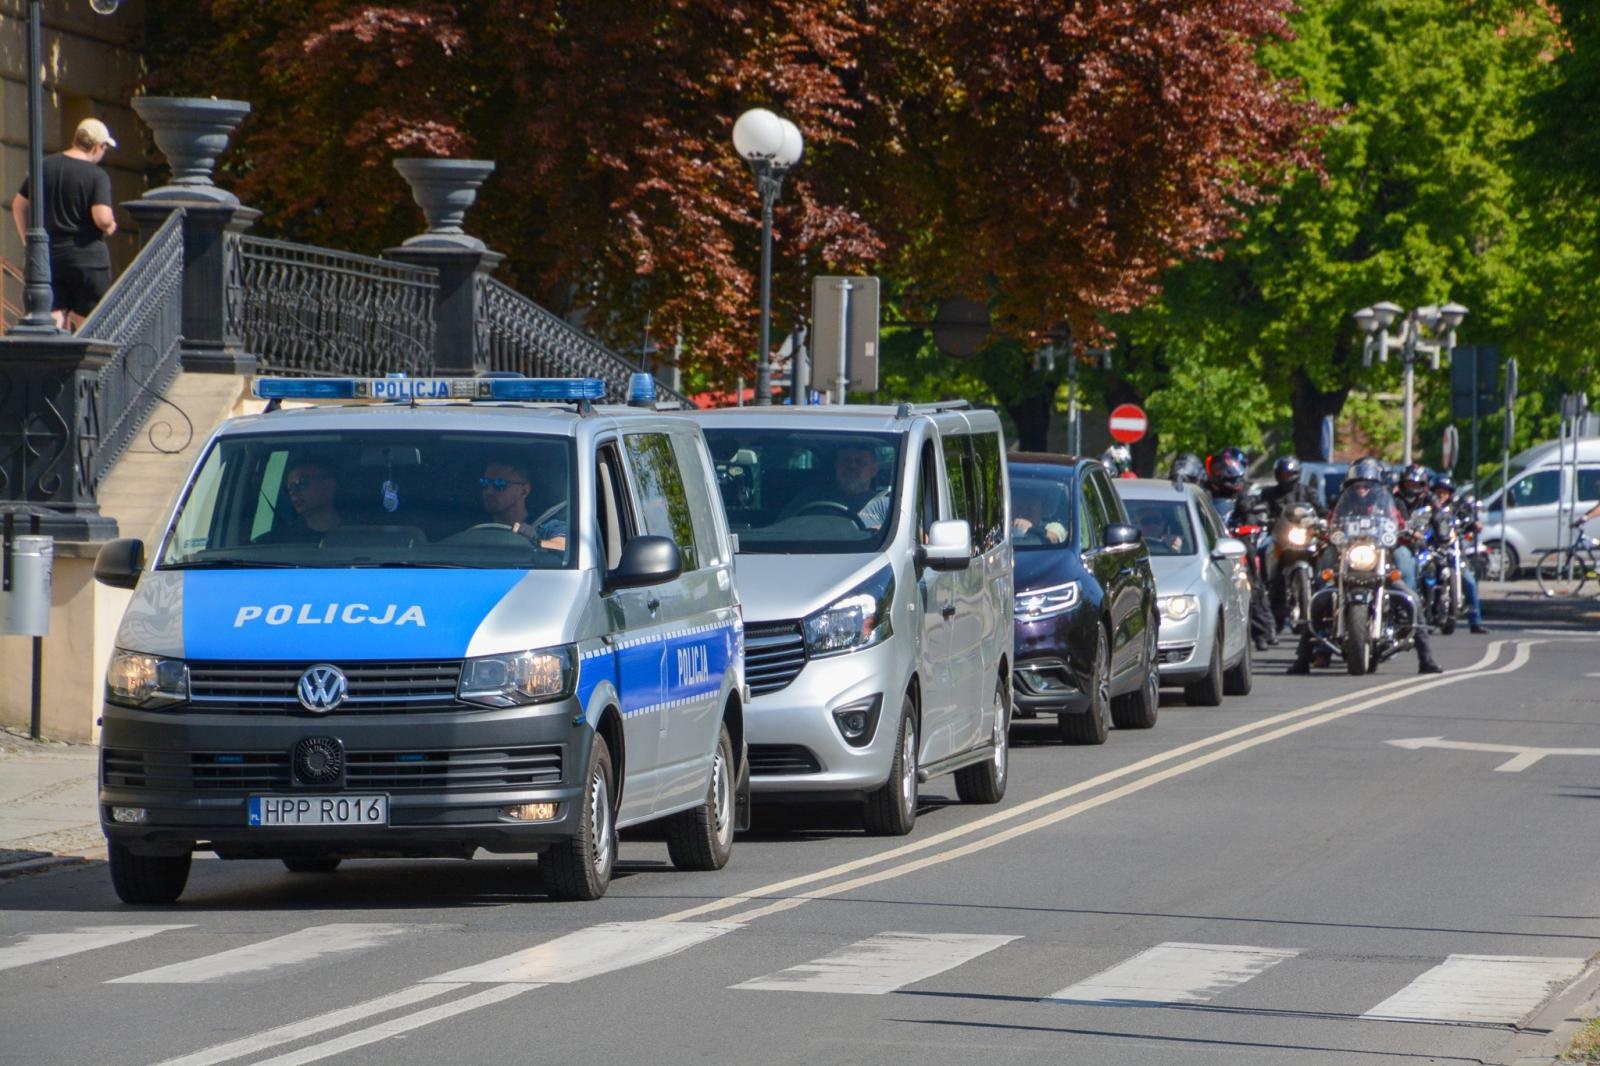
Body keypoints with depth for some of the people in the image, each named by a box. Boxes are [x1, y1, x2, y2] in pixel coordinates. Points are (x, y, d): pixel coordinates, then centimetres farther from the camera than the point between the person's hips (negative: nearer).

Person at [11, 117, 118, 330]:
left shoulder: (45, 166, 5)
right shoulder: (97, 176, -12)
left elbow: (19, 206, 10)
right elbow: (102, 219, -23)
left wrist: (28, 242, 19)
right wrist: (110, 227, 1)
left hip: (49, 254, 4)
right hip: (87, 256, -4)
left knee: (54, 318, 6)